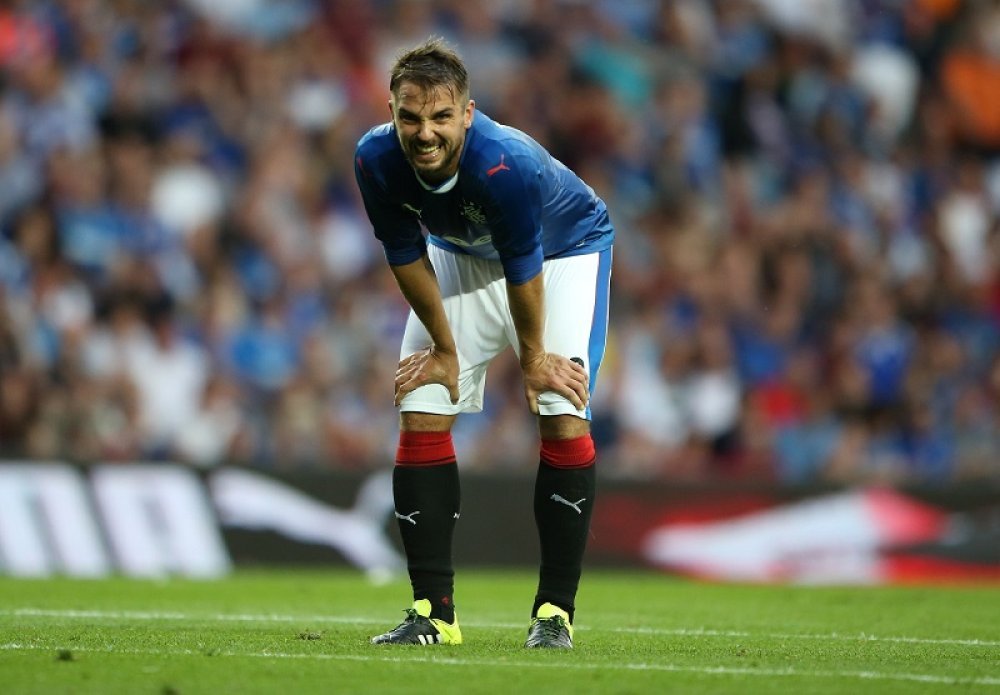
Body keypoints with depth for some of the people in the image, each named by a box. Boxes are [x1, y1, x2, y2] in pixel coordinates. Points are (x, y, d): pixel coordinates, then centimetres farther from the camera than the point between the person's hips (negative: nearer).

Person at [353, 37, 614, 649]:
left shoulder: (508, 165, -43)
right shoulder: (377, 159, -29)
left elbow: (523, 270, -28)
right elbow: (408, 257, -13)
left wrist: (533, 357, -14)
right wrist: (445, 349, -5)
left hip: (566, 249, -4)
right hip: (463, 255, 4)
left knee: (563, 414, -18)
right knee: (421, 412, -7)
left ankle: (555, 610, -12)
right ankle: (434, 610, -3)